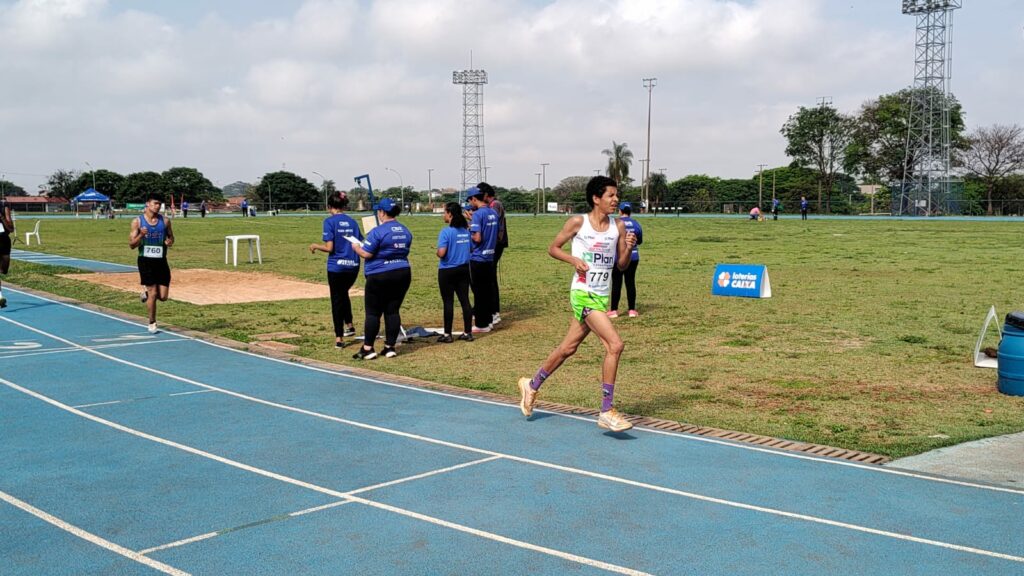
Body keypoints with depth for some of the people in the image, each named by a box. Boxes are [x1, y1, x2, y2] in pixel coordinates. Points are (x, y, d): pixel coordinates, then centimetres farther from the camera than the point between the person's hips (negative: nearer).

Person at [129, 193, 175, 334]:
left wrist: (170, 242, -9)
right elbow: (131, 245, -3)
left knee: (163, 296, -1)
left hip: (161, 260, 3)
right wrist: (141, 235, -23)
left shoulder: (165, 221, 3)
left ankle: (147, 293, 33)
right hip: (146, 260, -3)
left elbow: (171, 237, 16)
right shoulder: (137, 221, -4)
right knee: (153, 293, -4)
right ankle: (152, 323, 13)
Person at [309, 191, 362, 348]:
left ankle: (339, 338, 9)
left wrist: (315, 246, 4)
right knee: (343, 294, 28)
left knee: (337, 299, 8)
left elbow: (329, 247, -14)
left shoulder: (329, 221, -8)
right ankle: (349, 326, 30)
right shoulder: (352, 222, 6)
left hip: (336, 266, -4)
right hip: (353, 266, 4)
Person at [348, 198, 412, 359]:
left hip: (380, 276, -6)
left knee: (373, 312, 1)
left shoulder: (378, 231, -14)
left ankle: (368, 349, 4)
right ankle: (390, 347, 11)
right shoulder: (405, 231, 9)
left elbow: (366, 254, -14)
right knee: (393, 311, 10)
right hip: (403, 273, 6)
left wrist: (356, 247, 5)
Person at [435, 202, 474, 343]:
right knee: (465, 300, 9)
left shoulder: (446, 232, -16)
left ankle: (447, 334, 8)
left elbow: (441, 253, -22)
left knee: (448, 302, 2)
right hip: (464, 269, 5)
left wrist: (437, 252, -1)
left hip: (447, 271, -5)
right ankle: (467, 333, 14)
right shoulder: (467, 230, 3)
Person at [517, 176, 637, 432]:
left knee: (568, 348, 17)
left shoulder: (618, 226, 5)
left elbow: (621, 265, 9)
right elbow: (553, 248, 3)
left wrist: (628, 248, -10)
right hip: (582, 293, -6)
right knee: (615, 344, -19)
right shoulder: (578, 223, -6)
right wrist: (573, 259, -14)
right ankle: (607, 412, -12)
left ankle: (532, 386, 39)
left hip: (602, 296, 6)